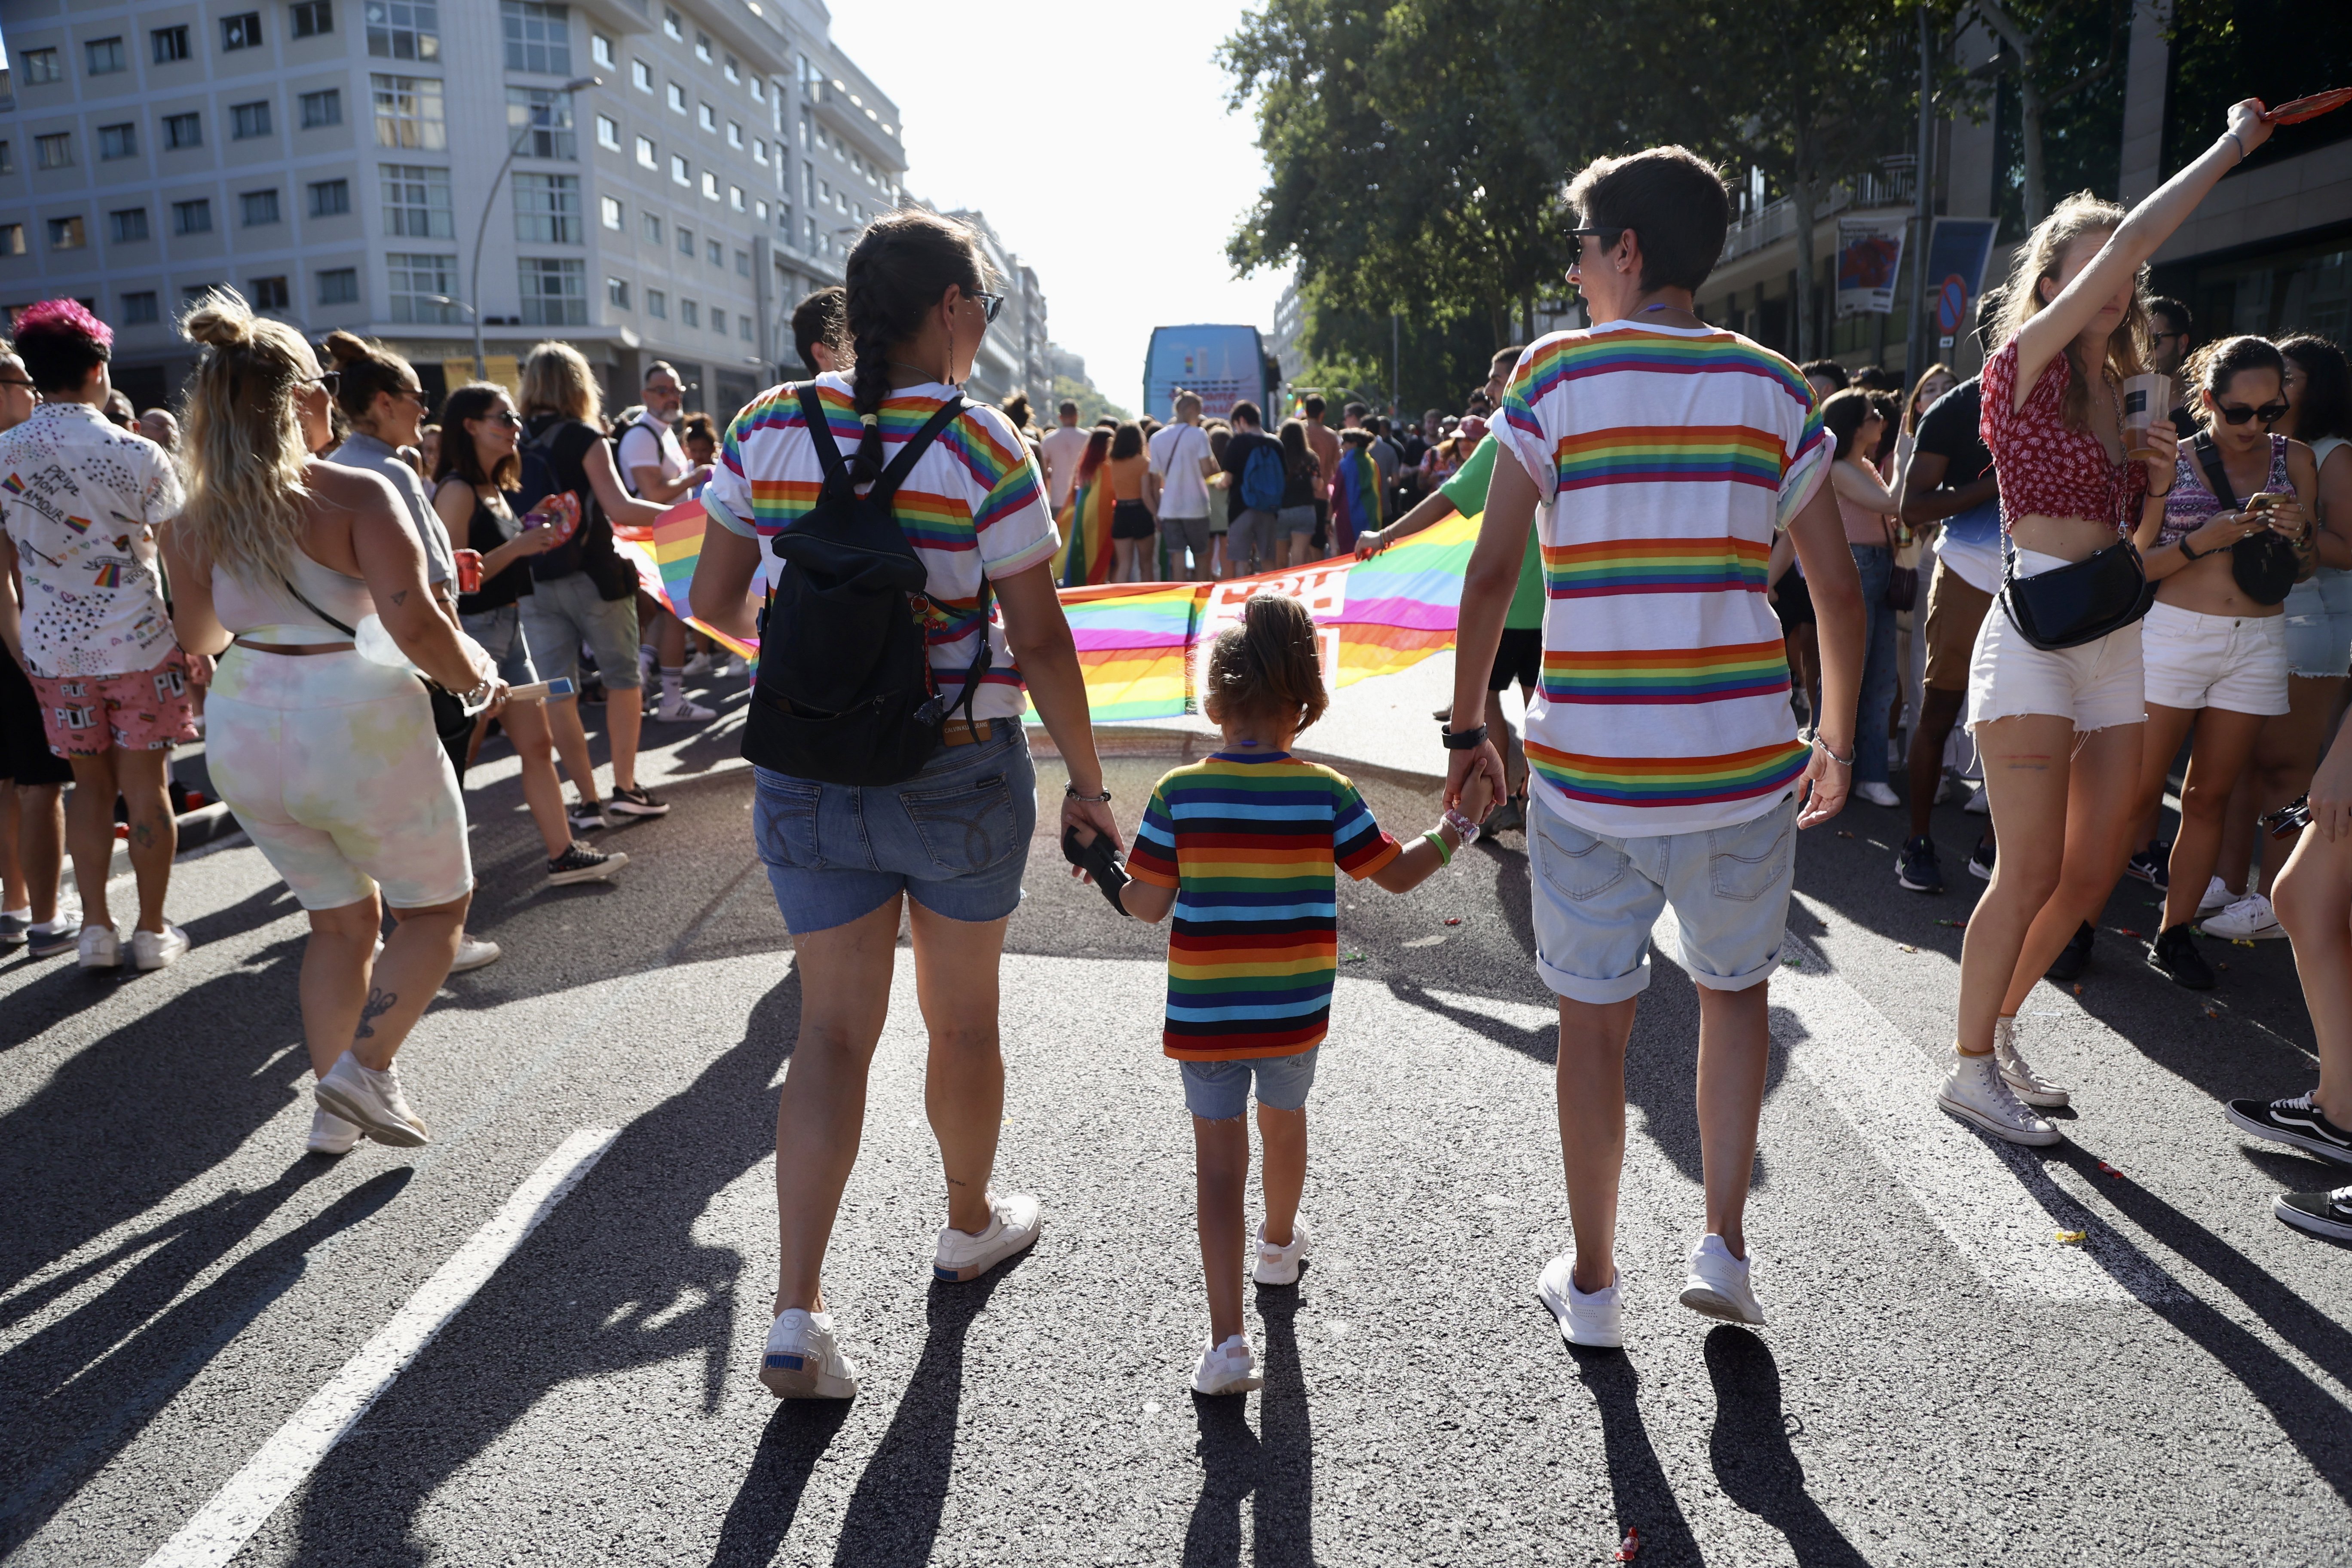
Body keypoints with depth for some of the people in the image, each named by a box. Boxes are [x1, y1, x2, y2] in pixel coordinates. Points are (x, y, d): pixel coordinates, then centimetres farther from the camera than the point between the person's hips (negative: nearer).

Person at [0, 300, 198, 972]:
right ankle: (153, 931, 12)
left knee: (90, 786, 14)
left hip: (55, 651, 3)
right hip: (141, 645, -3)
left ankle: (96, 929, 16)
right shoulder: (139, 456, -9)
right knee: (147, 788, 5)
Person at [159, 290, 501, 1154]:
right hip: (356, 731, -6)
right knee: (435, 906, 14)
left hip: (247, 736, 6)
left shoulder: (199, 515, 4)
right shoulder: (355, 494, -13)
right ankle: (366, 1066, -1)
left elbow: (200, 634, 18)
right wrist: (479, 681, -7)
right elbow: (414, 623, -24)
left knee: (341, 917, 22)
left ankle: (333, 1108, 25)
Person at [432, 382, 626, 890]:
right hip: (472, 633, -9)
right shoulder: (458, 490, -15)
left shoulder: (496, 487, 13)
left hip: (508, 627, 9)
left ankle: (563, 853, 12)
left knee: (538, 745, 8)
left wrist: (537, 534, 8)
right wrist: (518, 547, -23)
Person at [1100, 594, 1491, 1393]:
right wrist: (1457, 827, 18)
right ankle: (1278, 1244, 53)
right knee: (1284, 1121, 26)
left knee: (1219, 1155, 3)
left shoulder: (1179, 793, -11)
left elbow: (1147, 906, -9)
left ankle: (1227, 1340, -3)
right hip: (1295, 1011, 2)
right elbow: (1396, 874, 1)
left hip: (1203, 1013, -1)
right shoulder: (1325, 793, -8)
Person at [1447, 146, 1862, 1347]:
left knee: (1594, 1019, 11)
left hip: (1588, 769, -2)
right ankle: (1722, 1246, 21)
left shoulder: (1555, 373, -3)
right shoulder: (1770, 384, 5)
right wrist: (1839, 739, 17)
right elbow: (1838, 588, 5)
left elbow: (1491, 572, -8)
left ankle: (1592, 1283, 24)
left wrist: (1467, 726, 2)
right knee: (1736, 990, 22)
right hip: (1742, 765, 2)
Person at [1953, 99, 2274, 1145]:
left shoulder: (2124, 393, 17)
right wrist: (2233, 145, -3)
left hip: (2115, 643, 8)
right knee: (2031, 875, -7)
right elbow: (2132, 243, -14)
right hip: (2034, 636, -8)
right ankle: (1970, 1069, 6)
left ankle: (1997, 1028, 25)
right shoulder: (2026, 365, -3)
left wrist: (2159, 482, 2)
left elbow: (2134, 546, 21)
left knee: (2096, 871, 8)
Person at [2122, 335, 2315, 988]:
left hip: (2258, 645, 3)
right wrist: (2206, 539, -16)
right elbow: (2137, 563, -2)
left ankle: (2174, 934, 16)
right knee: (2137, 791, -5)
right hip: (2173, 635, -3)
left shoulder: (2295, 460, 8)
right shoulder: (2172, 462, -1)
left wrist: (2296, 537, -11)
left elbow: (2302, 571, 11)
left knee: (2211, 796, 7)